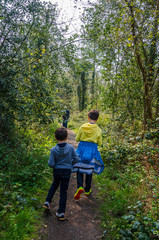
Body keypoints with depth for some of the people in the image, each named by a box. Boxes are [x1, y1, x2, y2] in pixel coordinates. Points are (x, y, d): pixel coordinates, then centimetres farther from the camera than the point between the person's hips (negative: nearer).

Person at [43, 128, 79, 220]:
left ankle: (48, 201, 31)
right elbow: (76, 159, -7)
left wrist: (49, 162, 8)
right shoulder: (71, 147, -14)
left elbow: (51, 164, -15)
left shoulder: (53, 150, -16)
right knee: (63, 192, 9)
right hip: (67, 171, -1)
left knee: (55, 184, 31)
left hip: (57, 171, 1)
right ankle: (61, 212, 16)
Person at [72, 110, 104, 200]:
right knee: (89, 170, 12)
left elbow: (77, 139, 2)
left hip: (82, 149, 0)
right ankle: (87, 190, 25)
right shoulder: (98, 130, -5)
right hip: (92, 150, 1)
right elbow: (99, 143, 1)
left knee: (79, 169, 9)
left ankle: (80, 187, -12)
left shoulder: (83, 127, -4)